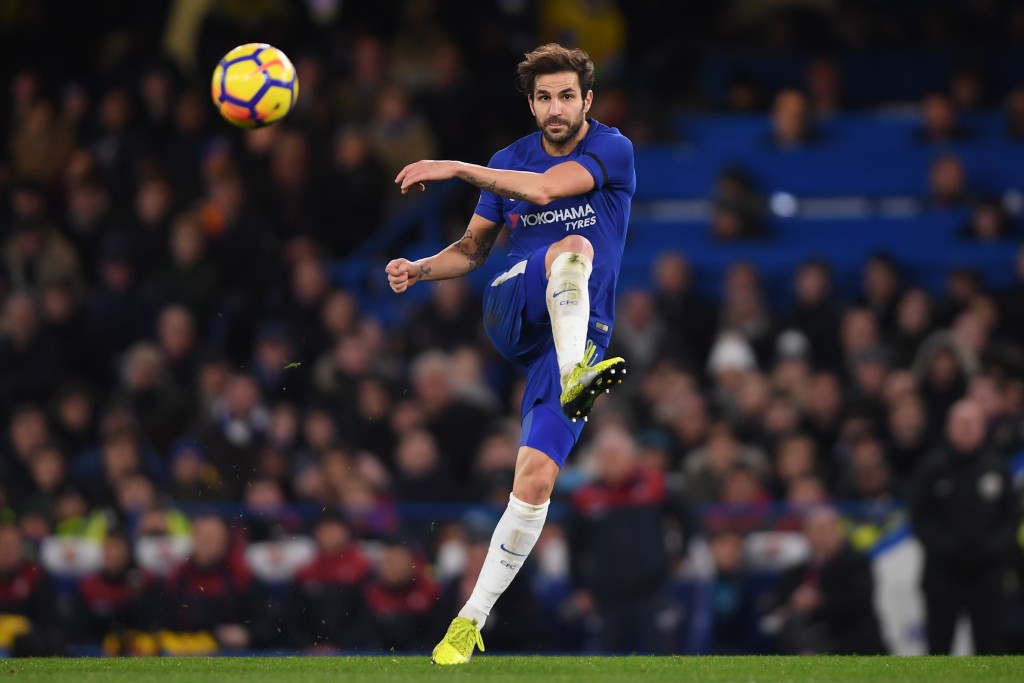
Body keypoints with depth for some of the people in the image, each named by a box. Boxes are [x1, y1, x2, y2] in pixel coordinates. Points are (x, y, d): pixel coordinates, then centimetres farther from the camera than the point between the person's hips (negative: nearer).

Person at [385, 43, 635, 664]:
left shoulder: (612, 151, -3)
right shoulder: (510, 161, 10)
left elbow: (544, 188, -20)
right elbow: (474, 248, 19)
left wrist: (455, 167, -21)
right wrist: (420, 270, -1)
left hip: (579, 331, -1)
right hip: (512, 310, 1)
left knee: (536, 480, -12)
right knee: (572, 248, -32)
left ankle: (472, 619, -5)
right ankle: (574, 380, -52)